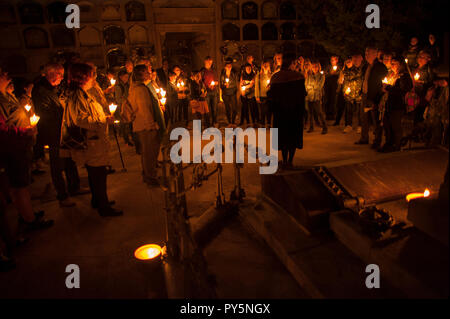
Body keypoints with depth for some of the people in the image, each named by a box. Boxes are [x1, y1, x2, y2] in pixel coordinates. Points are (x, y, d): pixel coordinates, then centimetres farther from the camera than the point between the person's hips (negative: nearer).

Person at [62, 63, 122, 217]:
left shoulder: (84, 94, 17)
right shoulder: (76, 96, -17)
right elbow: (81, 120, -26)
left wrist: (105, 118, 20)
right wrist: (104, 121, -21)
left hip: (95, 142, 11)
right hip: (91, 143, -11)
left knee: (96, 174, 19)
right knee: (99, 174, -4)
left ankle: (98, 201, 33)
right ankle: (104, 208, 5)